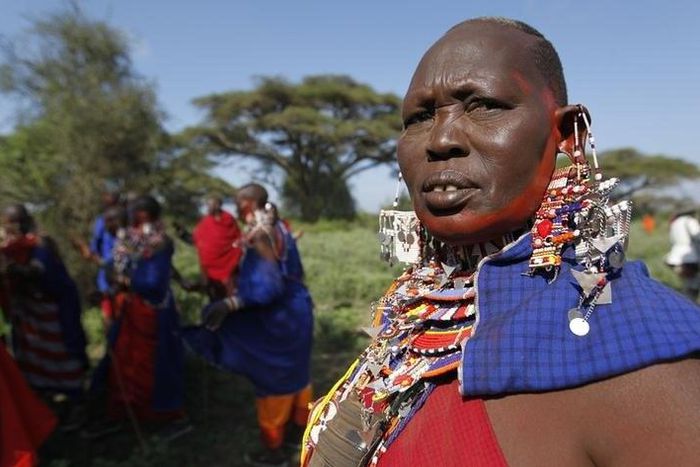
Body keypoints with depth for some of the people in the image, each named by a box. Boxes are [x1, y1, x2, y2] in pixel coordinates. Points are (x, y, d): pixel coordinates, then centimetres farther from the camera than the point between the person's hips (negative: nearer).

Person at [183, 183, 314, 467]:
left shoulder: (259, 235, -21)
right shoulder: (278, 228, 5)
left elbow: (268, 287, -28)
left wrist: (229, 304, -34)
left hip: (277, 319, -9)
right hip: (296, 311, 9)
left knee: (272, 380, 6)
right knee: (295, 373, 21)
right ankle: (299, 428, 39)